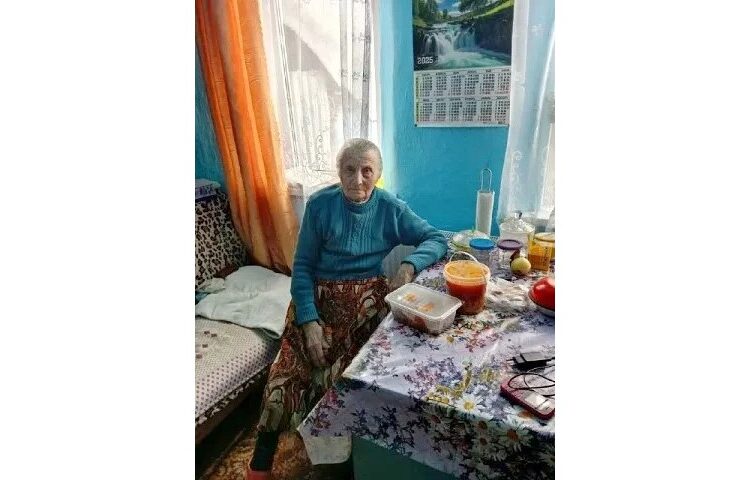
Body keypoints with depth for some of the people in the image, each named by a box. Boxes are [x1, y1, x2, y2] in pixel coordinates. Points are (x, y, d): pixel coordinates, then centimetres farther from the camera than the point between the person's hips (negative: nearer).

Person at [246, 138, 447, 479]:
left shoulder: (391, 208, 0)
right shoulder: (320, 204, -4)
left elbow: (437, 239, 2)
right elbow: (302, 266, -3)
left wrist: (410, 264, -19)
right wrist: (309, 320, -14)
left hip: (367, 297, 1)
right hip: (318, 295, 0)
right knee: (286, 377, -19)